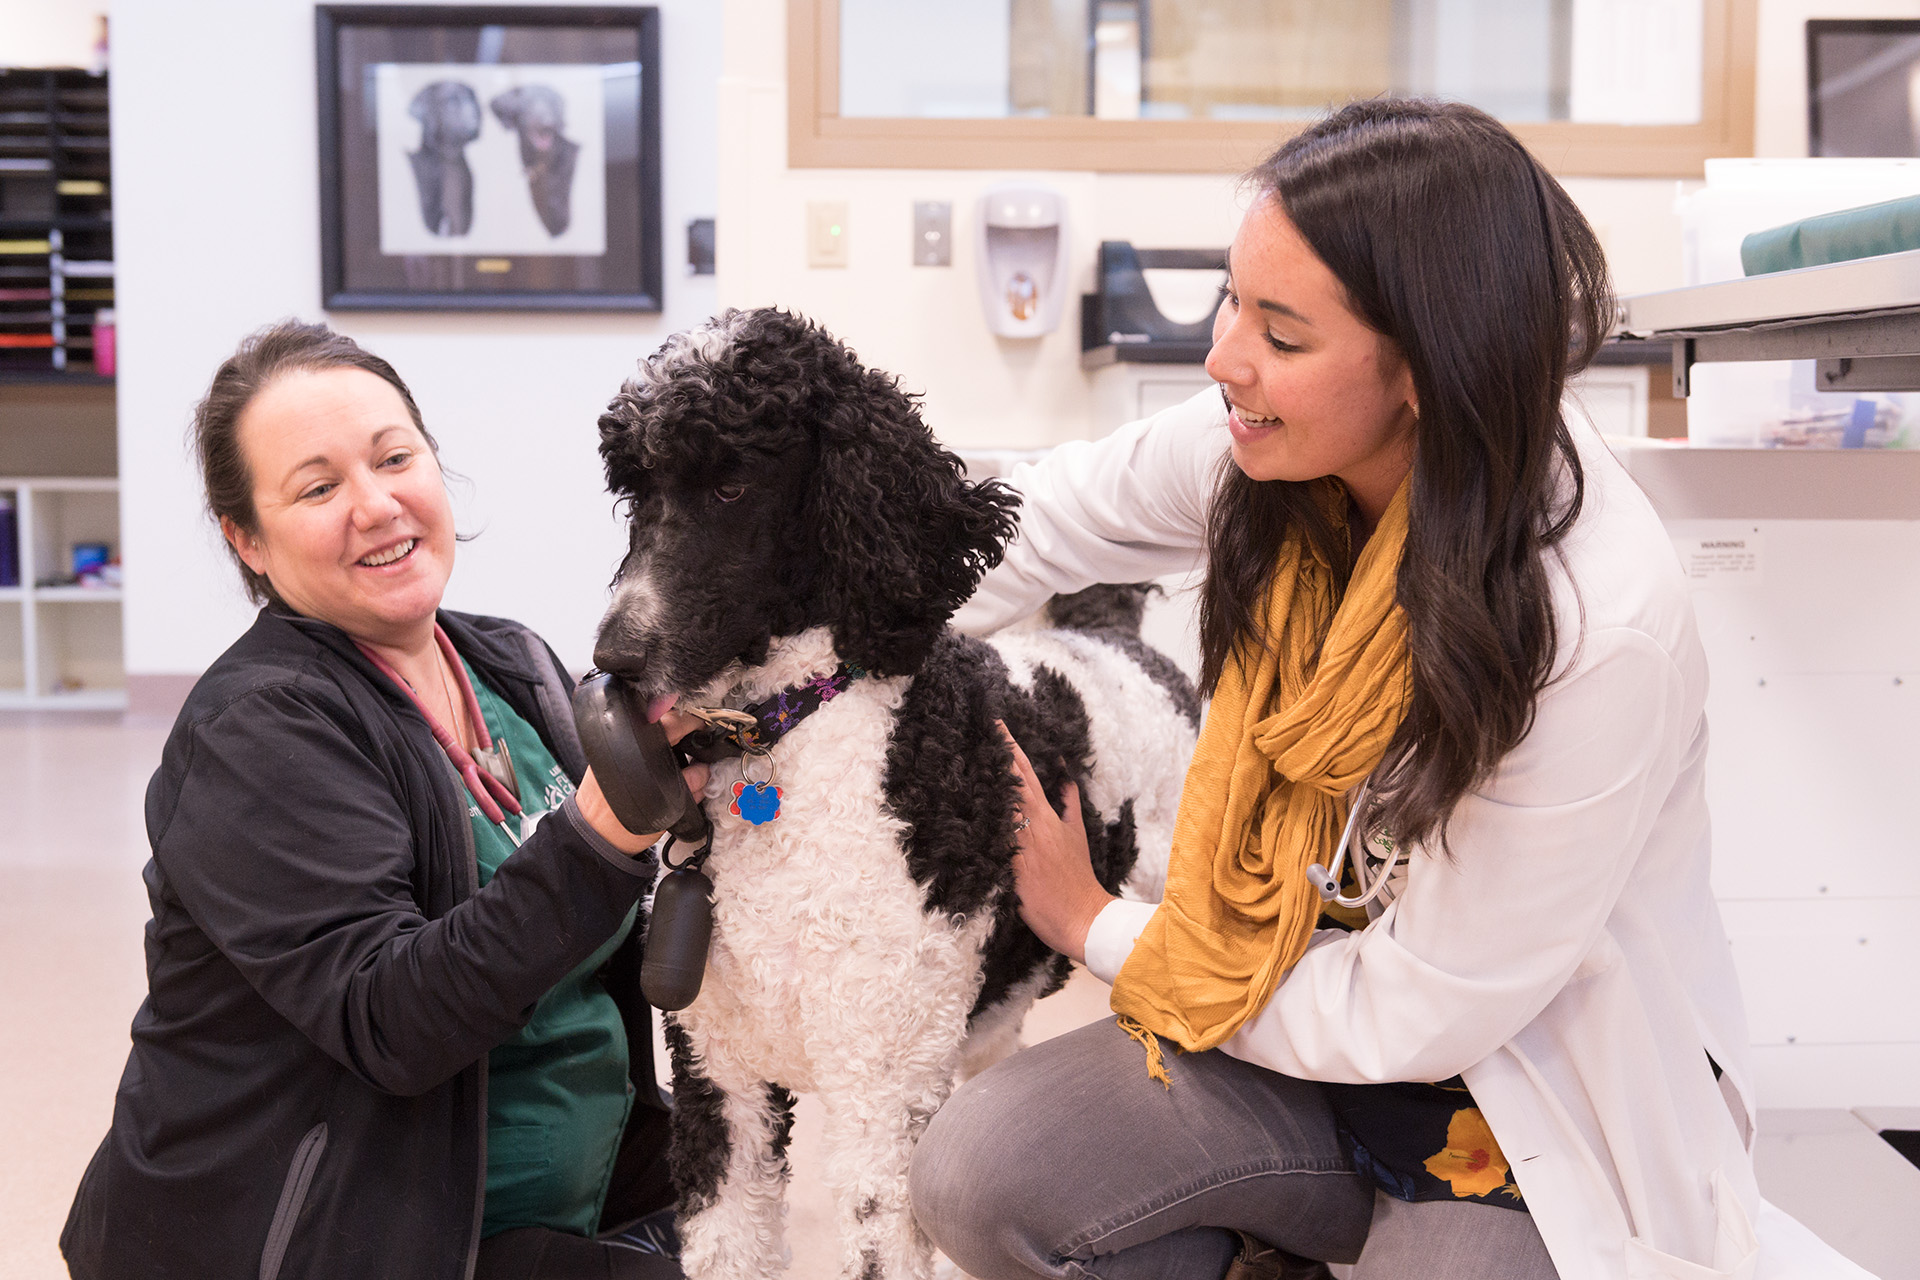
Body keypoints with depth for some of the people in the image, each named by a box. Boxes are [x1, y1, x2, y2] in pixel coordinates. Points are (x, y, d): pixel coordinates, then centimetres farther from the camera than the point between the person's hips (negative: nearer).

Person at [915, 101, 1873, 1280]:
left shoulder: (1604, 632, -32)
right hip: (1320, 1002, 5)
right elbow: (1052, 520, 7)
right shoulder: (1272, 447, -14)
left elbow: (1421, 1013, -22)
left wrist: (1099, 929, -10)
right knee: (978, 1176, -17)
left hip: (1536, 1128, -4)